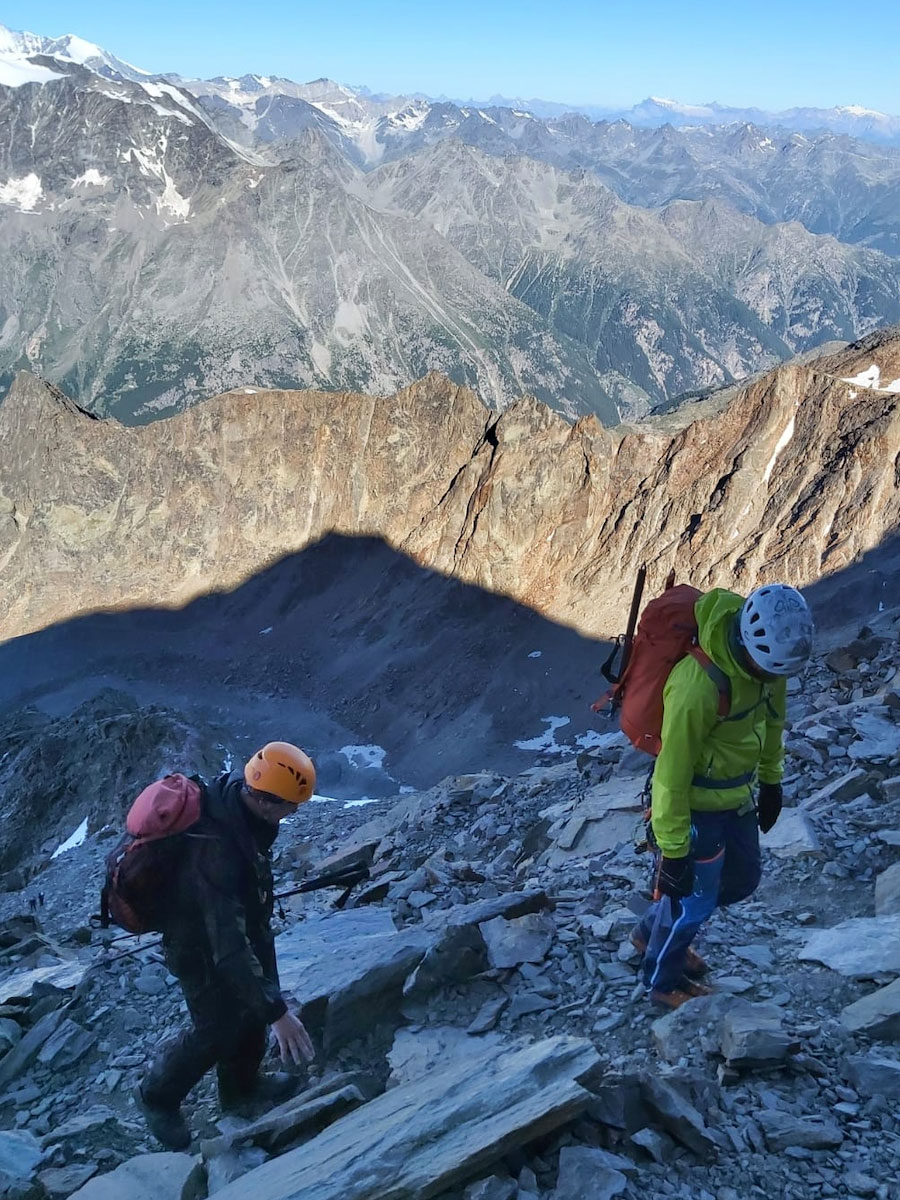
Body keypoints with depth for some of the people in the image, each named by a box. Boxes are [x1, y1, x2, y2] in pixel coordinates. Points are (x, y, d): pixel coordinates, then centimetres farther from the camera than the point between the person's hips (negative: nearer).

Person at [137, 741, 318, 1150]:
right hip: (202, 948, -8)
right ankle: (157, 1096, 40)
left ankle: (241, 1087, 49)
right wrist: (277, 1012, -42)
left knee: (251, 1004, 23)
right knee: (216, 1030, 13)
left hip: (241, 924, 8)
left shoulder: (236, 791, -18)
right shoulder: (215, 851, -44)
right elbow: (228, 947, -42)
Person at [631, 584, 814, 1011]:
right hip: (697, 807, -8)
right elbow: (672, 773, -29)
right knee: (692, 899, 9)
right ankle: (662, 980, 37)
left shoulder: (766, 656, -12)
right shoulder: (697, 685, -37)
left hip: (739, 796, 8)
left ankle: (654, 932, 46)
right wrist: (672, 849, -22)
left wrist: (771, 779, 18)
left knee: (742, 880, 24)